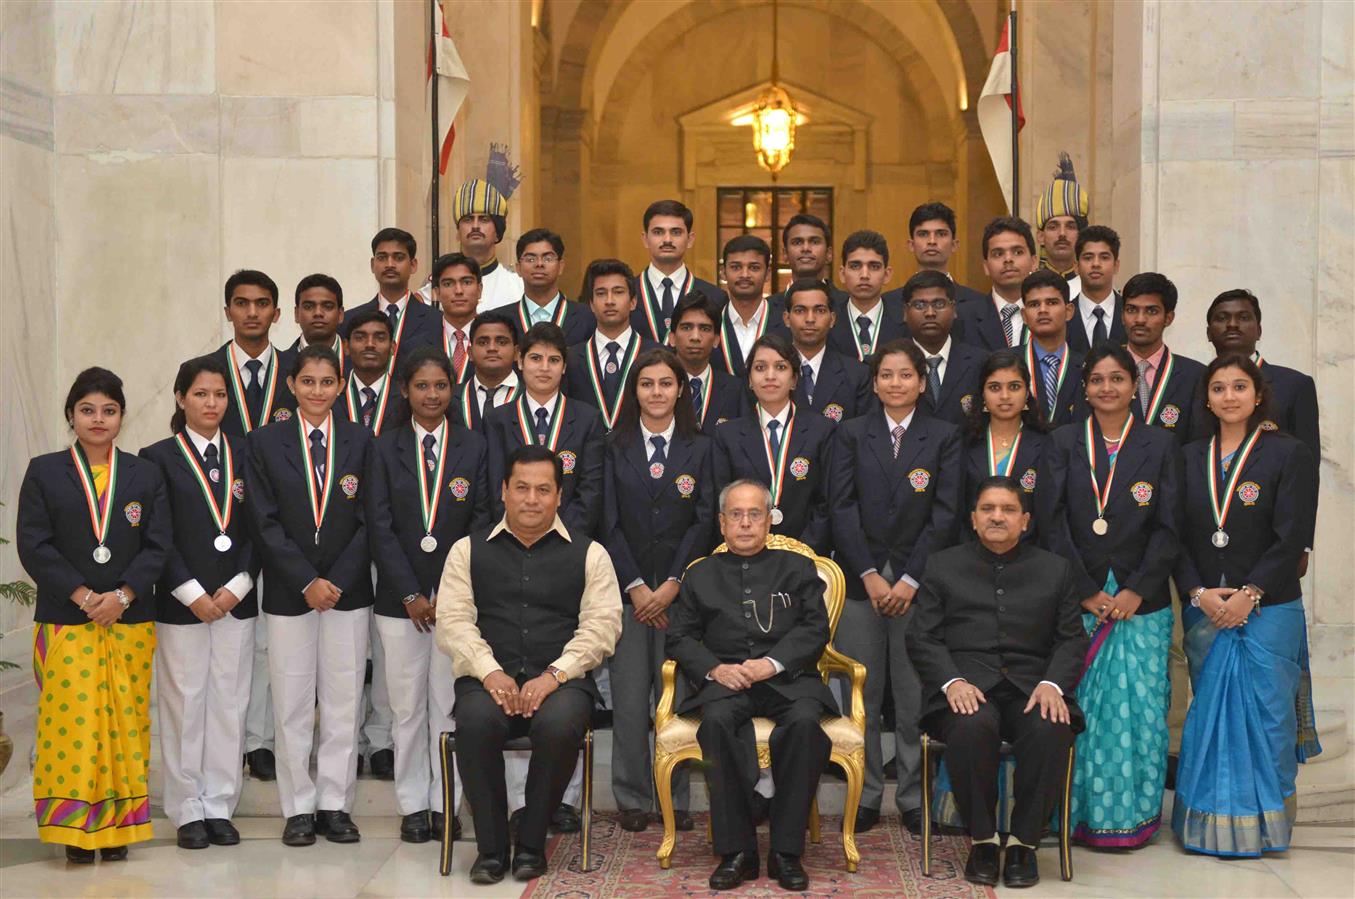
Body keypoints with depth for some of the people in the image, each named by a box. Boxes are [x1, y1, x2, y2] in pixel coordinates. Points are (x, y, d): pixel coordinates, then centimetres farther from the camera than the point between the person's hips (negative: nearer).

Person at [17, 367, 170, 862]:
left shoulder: (146, 475, 9)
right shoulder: (44, 472, 5)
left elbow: (158, 545, 2)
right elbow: (34, 545, -3)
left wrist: (122, 596, -12)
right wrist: (83, 596, -12)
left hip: (130, 622, 1)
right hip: (64, 623, -1)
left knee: (125, 723, 2)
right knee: (72, 722, -5)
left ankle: (118, 824, 11)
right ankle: (76, 827, 5)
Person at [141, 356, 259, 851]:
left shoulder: (245, 456, 8)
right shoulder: (159, 457, 0)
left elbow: (257, 531, 4)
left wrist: (237, 587, -8)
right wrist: (192, 593, -12)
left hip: (236, 601, 3)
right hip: (180, 602, -3)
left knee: (229, 703, 5)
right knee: (184, 704, 3)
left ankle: (220, 805, 15)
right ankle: (188, 810, 13)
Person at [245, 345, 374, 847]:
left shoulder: (360, 442, 5)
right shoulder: (265, 443, 1)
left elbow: (368, 521, 1)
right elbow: (265, 523, -4)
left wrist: (337, 580, -9)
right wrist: (307, 582, -11)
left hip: (348, 591, 1)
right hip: (288, 593, -1)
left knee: (343, 702, 4)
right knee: (292, 703, 4)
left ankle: (335, 805, 14)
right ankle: (298, 808, 14)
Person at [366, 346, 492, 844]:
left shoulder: (475, 448, 5)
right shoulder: (385, 448, 5)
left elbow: (481, 523, 0)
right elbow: (380, 527, 0)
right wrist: (411, 594, -8)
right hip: (400, 597, 0)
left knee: (449, 701, 1)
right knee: (407, 704, 4)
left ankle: (445, 803, 11)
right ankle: (413, 804, 14)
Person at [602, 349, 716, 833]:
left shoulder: (699, 449, 7)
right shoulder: (615, 447, 7)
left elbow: (704, 522, 1)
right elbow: (608, 523, 2)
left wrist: (673, 584, -8)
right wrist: (636, 587, -7)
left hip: (678, 591, 0)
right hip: (627, 590, 0)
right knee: (629, 697, -1)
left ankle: (676, 799, 10)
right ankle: (632, 798, 11)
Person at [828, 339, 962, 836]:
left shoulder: (943, 437, 6)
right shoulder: (852, 434, 7)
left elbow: (944, 514, -1)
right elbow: (842, 508, 1)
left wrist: (911, 579, -8)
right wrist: (870, 575, -8)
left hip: (916, 582, -1)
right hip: (860, 580, 1)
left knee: (914, 696, 1)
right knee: (862, 695, 3)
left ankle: (913, 799, 11)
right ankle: (866, 796, 13)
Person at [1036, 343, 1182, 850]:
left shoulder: (1160, 446, 7)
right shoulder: (1063, 444, 6)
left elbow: (1168, 528, 2)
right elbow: (1052, 524, -1)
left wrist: (1135, 593, -9)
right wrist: (1087, 593, -8)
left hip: (1141, 603, 0)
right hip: (1075, 599, 0)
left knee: (1139, 706, 0)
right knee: (1078, 707, -2)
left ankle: (1134, 815, 12)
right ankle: (1083, 814, 10)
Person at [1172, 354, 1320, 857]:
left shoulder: (1288, 454, -1)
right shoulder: (1189, 459, 10)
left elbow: (1292, 537, -7)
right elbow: (1178, 537, 6)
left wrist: (1249, 594, -14)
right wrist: (1199, 593, -8)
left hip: (1268, 608, -3)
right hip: (1203, 611, 3)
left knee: (1265, 713, -2)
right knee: (1210, 715, 5)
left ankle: (1261, 828, 10)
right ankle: (1213, 827, 14)